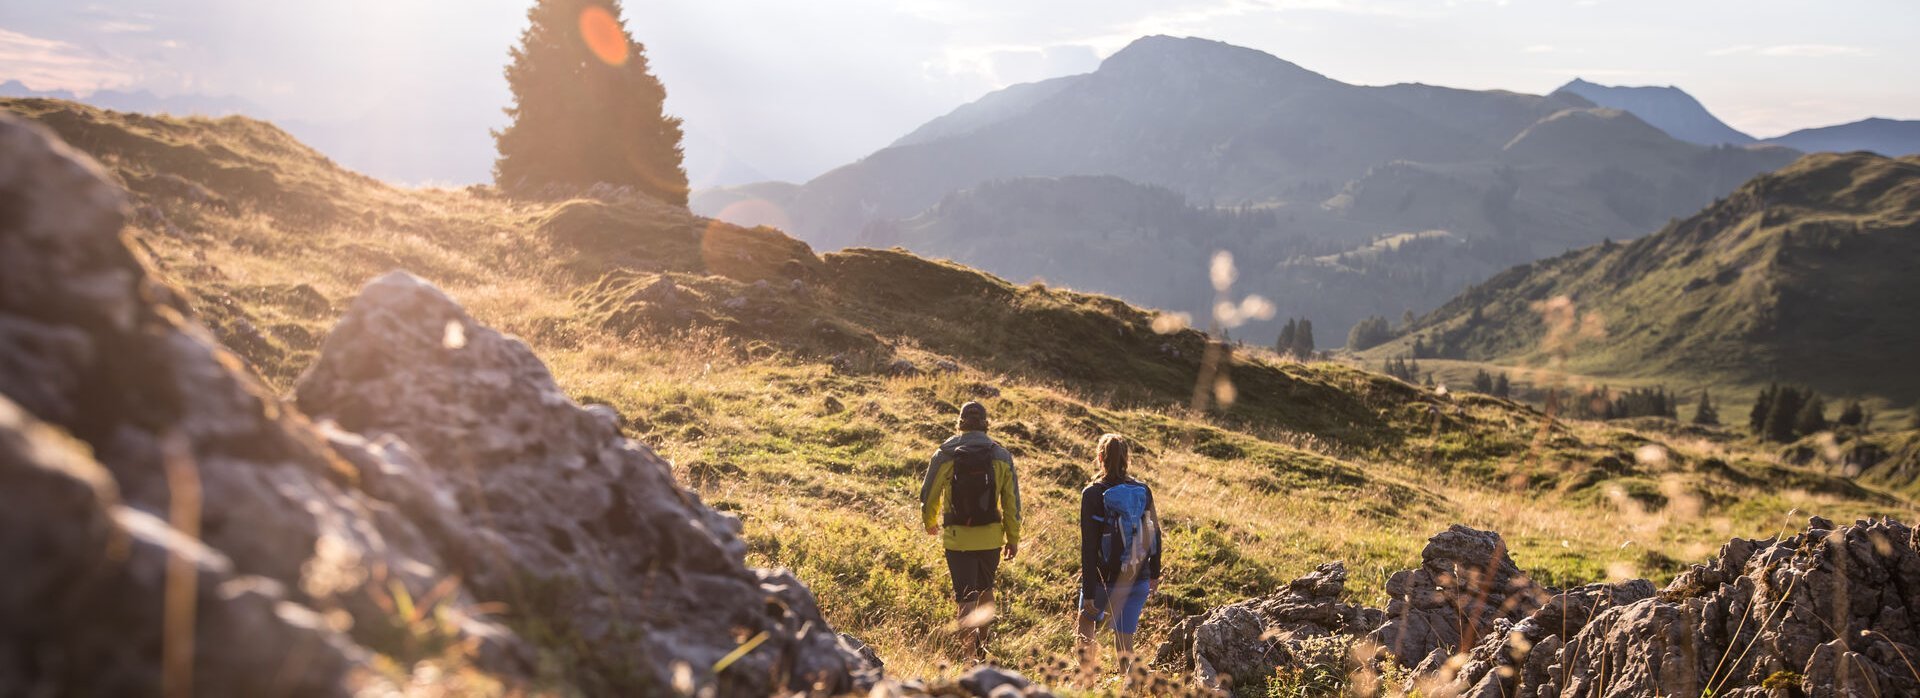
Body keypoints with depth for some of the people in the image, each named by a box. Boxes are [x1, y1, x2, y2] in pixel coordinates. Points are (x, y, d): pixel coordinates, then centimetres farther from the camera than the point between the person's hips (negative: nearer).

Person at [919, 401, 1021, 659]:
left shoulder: (945, 454, -6)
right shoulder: (1001, 456, -2)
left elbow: (928, 495, 4)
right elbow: (1012, 501, 1)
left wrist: (929, 522, 23)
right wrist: (1013, 538, 10)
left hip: (957, 538, -2)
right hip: (991, 537, 3)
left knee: (965, 597, 2)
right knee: (985, 590, 23)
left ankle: (970, 655, -10)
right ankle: (981, 642, 36)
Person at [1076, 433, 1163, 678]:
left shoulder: (1092, 494, -14)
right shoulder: (1143, 491, -2)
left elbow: (1089, 547, -15)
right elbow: (1155, 535, 6)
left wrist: (1088, 593, -12)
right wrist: (1154, 574, 20)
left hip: (1106, 580, -3)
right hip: (1138, 580, 3)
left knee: (1087, 619, 25)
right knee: (1124, 638, 10)